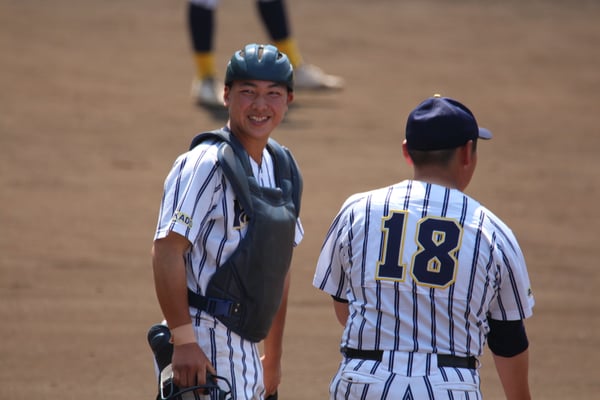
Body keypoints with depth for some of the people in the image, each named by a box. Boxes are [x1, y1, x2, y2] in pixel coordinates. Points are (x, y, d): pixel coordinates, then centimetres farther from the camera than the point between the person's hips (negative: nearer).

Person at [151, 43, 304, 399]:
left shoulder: (282, 168, 14)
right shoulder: (208, 164, -12)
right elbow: (167, 250, -19)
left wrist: (273, 357, 21)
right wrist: (183, 342, -24)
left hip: (247, 352, 9)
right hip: (204, 343, -9)